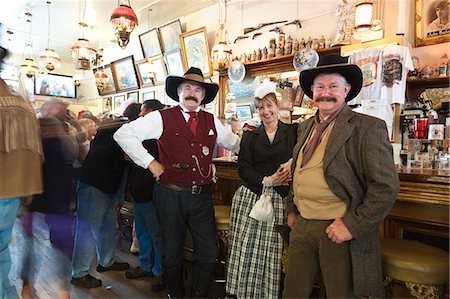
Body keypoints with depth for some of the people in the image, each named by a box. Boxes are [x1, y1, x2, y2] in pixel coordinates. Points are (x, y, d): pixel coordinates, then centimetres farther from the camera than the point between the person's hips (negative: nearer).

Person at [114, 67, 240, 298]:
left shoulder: (212, 122, 9)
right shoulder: (162, 118, -4)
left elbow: (234, 143, 22)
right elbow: (123, 134, -6)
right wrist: (150, 162, -9)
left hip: (202, 197, 3)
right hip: (170, 196, -3)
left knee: (208, 255, 8)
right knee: (172, 254, 14)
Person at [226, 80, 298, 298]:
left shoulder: (293, 132, 8)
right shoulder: (250, 137, 12)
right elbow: (243, 168, 4)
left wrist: (293, 162, -17)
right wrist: (266, 180, -9)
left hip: (279, 199, -1)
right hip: (250, 197, 1)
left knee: (273, 252, 0)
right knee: (246, 249, 2)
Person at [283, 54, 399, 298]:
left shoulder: (368, 127, -10)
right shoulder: (305, 127, 9)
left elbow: (386, 186, -14)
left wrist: (351, 225, -18)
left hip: (341, 231, -5)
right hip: (301, 227, 6)